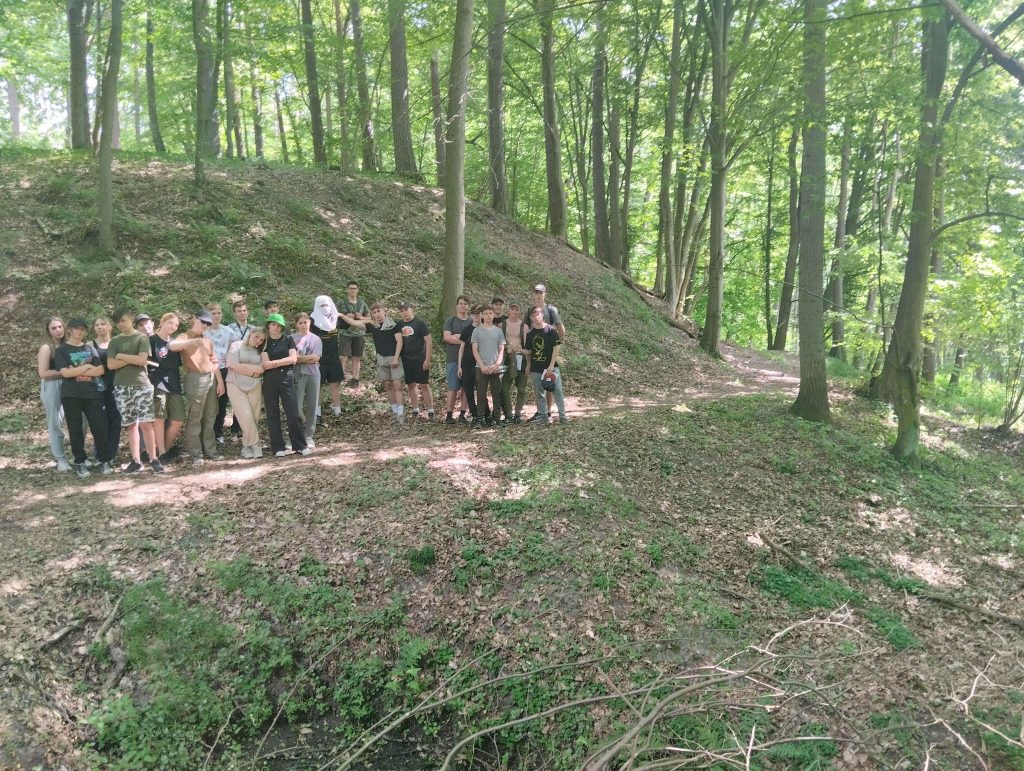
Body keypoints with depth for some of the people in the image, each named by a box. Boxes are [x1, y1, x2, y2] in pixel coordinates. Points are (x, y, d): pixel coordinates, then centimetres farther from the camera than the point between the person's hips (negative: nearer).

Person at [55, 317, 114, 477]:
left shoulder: (89, 348, 14)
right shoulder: (62, 350, 3)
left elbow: (101, 370, 2)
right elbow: (65, 373, -11)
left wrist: (76, 372, -7)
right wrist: (87, 367, -6)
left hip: (92, 393, 2)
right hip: (71, 395, -2)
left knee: (100, 427, -4)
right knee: (75, 429, 3)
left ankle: (105, 461, 3)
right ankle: (80, 463, 11)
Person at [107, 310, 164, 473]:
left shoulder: (142, 337, 3)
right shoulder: (114, 341, 11)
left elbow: (142, 359, -10)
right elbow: (111, 364, -1)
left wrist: (121, 356, -2)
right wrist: (133, 359, -9)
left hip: (142, 385, -3)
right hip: (122, 387, 3)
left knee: (146, 423, -6)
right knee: (131, 425, 5)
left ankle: (153, 459, 0)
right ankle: (136, 460, 9)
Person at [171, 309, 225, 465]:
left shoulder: (207, 340, 20)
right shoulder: (185, 337, -1)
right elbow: (172, 346, -23)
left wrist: (220, 381, 13)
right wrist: (193, 341, -35)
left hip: (211, 379, 7)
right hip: (196, 380, -7)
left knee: (210, 417, 10)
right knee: (194, 418, -4)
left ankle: (210, 450, 17)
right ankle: (195, 454, 0)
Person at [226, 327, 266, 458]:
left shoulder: (259, 351, 15)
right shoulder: (236, 345, 5)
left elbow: (261, 369, 1)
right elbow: (233, 365, -8)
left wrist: (243, 367, -8)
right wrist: (253, 369, -5)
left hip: (255, 387, 4)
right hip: (236, 386, -4)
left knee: (254, 417, -2)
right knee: (246, 416, -13)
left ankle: (247, 445, 11)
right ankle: (255, 444, -1)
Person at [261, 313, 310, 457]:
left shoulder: (288, 339, 8)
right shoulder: (264, 342, 6)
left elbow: (293, 359, -5)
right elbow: (265, 363, -6)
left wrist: (273, 363, -6)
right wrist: (285, 360, -8)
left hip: (286, 378, 0)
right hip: (269, 380, 1)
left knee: (293, 413, -5)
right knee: (272, 415, 4)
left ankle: (300, 445, 2)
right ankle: (277, 447, 11)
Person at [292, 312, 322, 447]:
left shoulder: (316, 339, 9)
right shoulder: (292, 338, 6)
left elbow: (316, 358, -2)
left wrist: (299, 358, -5)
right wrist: (309, 358, -9)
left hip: (313, 374, 2)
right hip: (298, 374, -2)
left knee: (312, 406, 4)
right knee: (297, 406, -8)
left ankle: (309, 436, 12)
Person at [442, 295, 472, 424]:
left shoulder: (473, 322, 12)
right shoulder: (450, 320, 6)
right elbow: (447, 337, -5)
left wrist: (457, 336, -7)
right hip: (453, 359, -2)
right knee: (453, 388, -5)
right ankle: (449, 414, -1)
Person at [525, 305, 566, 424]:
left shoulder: (551, 330, -5)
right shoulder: (530, 334, 5)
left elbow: (556, 348, -6)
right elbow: (528, 352, 12)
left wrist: (551, 365, -11)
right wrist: (529, 366, 3)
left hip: (551, 367, -3)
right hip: (536, 369, 3)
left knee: (557, 391, -5)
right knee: (539, 394, 7)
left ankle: (562, 415, 2)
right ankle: (543, 416, 15)